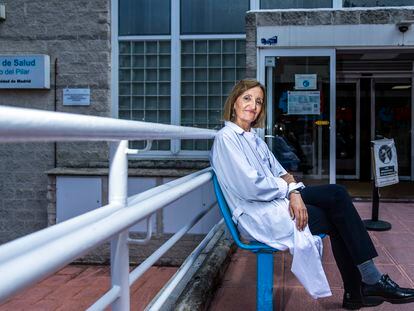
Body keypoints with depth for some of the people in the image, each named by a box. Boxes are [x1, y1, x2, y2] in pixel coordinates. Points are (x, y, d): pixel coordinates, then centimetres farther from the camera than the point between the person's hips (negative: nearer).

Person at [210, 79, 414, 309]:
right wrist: (287, 186, -6)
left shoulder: (254, 138, 18)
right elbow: (250, 187, -20)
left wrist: (294, 191, -12)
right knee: (338, 217, -12)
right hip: (257, 215, -8)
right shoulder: (226, 138, -11)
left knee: (337, 193, -9)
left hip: (277, 199, 8)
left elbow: (279, 172, 10)